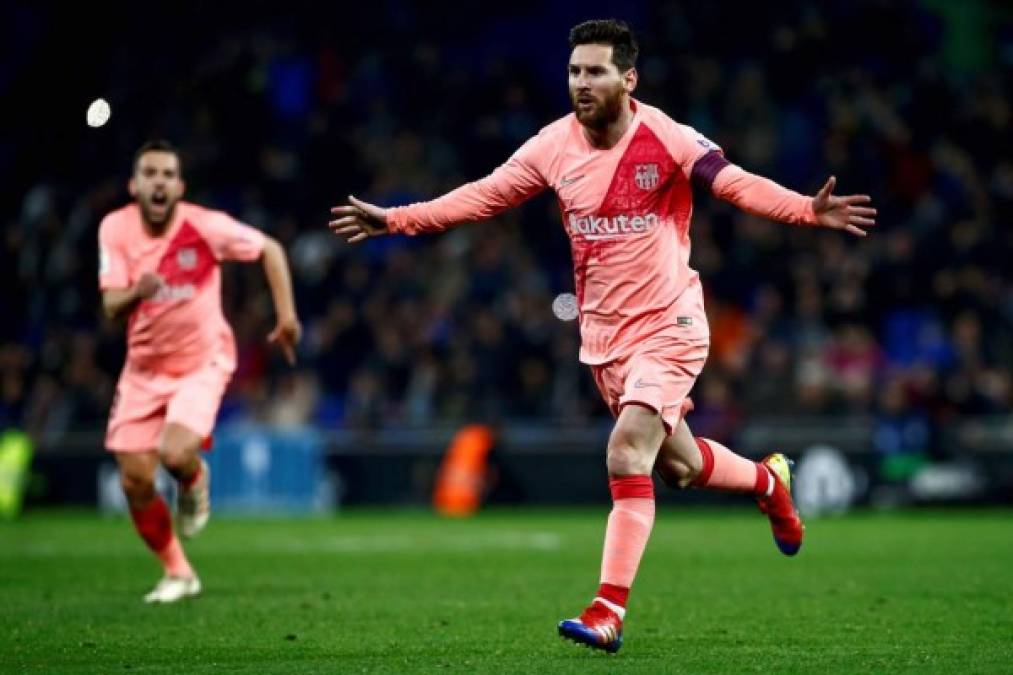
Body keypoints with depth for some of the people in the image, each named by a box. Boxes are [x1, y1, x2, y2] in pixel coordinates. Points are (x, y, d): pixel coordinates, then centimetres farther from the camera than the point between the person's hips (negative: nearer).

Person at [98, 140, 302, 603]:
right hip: (143, 368, 3)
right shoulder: (116, 228, -11)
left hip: (202, 361, -3)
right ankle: (177, 572, 22)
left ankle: (195, 480, 12)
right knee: (135, 483, -2)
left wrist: (286, 316, -10)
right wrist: (136, 292, -38)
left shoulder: (204, 226, -19)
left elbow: (269, 250, -4)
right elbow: (111, 307, -15)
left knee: (175, 453, -28)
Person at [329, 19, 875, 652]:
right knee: (677, 465, 16)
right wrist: (397, 219, 3)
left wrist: (808, 209, -40)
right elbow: (483, 195, 7)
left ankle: (609, 611, -17)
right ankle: (769, 480, 48)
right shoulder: (554, 146, -2)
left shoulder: (664, 138, -16)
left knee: (627, 455, -20)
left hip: (667, 325, -5)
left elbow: (736, 183, -24)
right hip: (603, 334, 5)